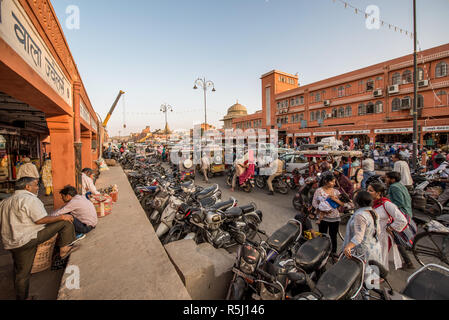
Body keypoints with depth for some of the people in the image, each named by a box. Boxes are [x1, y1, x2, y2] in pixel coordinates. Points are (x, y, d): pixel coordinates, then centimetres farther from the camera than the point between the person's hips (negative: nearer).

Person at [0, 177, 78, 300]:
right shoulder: (29, 198, -14)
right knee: (65, 222, -6)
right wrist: (62, 217, -11)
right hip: (28, 239, -9)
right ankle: (64, 249, 3)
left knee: (21, 272, 20)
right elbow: (40, 220, -20)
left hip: (10, 243, 10)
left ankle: (22, 297, 32)